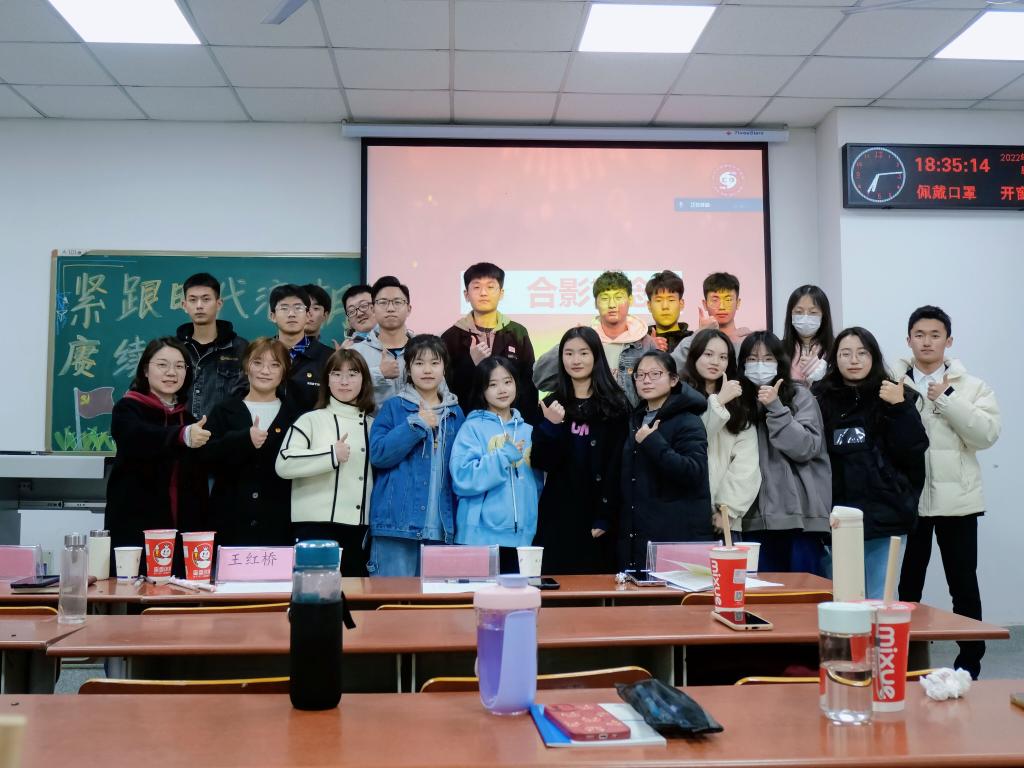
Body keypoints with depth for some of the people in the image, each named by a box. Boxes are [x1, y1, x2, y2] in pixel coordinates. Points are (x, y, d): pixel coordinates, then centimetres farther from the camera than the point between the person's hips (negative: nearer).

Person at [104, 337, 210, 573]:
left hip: (183, 528, 4)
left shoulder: (190, 416, 16)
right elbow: (139, 438, -25)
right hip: (135, 529, -4)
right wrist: (182, 436, -43)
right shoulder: (128, 409, 0)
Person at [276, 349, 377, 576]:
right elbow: (283, 464, -12)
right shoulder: (311, 420, 0)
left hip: (361, 529, 5)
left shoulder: (373, 425, 15)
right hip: (317, 525, -4)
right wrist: (332, 455, -15)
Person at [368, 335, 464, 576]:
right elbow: (378, 454, -9)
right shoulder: (393, 407, 4)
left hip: (441, 527, 4)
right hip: (397, 525, -3)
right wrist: (416, 425, -12)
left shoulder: (455, 413, 14)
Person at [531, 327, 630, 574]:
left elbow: (618, 465, -4)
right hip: (558, 514, 2)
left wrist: (605, 517, -12)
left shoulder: (615, 405, 1)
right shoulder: (552, 405, 9)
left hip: (597, 511, -2)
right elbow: (540, 463, 3)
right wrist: (552, 426, -13)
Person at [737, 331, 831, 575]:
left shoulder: (799, 395, 1)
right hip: (758, 515, 3)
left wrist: (775, 407, -14)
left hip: (800, 512, -3)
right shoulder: (741, 399, 11)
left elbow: (804, 448, -11)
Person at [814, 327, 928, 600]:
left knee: (878, 601, 4)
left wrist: (900, 407, -15)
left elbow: (914, 452, -4)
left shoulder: (894, 397, 3)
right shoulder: (822, 399, 6)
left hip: (883, 517, -1)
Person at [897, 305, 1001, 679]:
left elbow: (987, 434, -10)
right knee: (906, 585, 8)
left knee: (963, 585, 7)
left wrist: (947, 399, -12)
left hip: (955, 499, 0)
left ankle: (969, 664, 20)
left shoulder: (972, 387, 4)